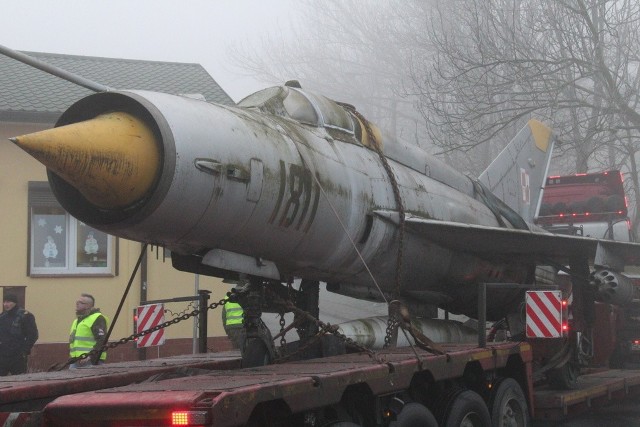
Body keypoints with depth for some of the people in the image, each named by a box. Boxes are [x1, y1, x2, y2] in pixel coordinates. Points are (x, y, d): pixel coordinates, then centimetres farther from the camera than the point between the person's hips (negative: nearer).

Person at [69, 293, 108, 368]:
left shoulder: (97, 319, -5)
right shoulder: (77, 320, 26)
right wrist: (71, 358, 18)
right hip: (76, 362, 9)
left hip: (91, 362, -9)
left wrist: (91, 357, -21)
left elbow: (102, 340, -15)